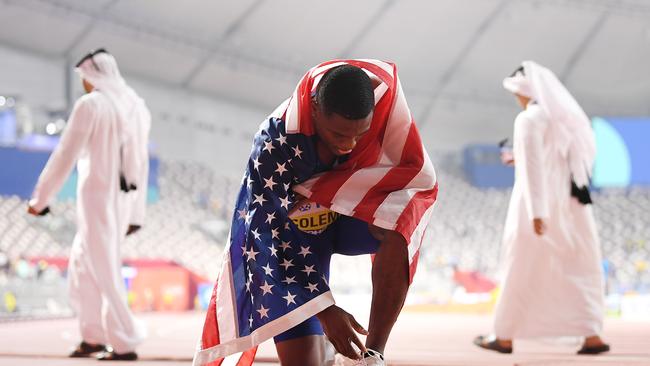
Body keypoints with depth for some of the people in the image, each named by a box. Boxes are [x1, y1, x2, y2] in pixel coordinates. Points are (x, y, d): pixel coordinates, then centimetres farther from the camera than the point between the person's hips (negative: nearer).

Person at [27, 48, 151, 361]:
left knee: (105, 274, -2)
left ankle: (125, 344, -2)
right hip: (123, 201, 8)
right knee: (81, 266, 19)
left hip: (96, 198, -8)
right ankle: (94, 336, 19)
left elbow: (64, 156, -13)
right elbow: (140, 165, 16)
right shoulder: (137, 108, 12)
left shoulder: (90, 105, -12)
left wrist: (40, 198, -5)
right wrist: (135, 214, 21)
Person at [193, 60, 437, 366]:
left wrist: (325, 187, -27)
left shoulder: (385, 90, -24)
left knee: (398, 225, -34)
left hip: (357, 210, 2)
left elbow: (420, 174, -23)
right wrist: (326, 310, -31)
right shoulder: (275, 143, -31)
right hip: (294, 224, -2)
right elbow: (267, 237, -26)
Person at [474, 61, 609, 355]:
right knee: (579, 270, 9)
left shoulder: (530, 119, -11)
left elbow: (533, 167, -19)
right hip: (571, 204, 6)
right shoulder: (571, 116, 12)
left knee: (521, 272, 4)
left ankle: (505, 337, 14)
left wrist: (536, 212, -23)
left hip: (538, 205, -6)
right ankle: (592, 336, -1)